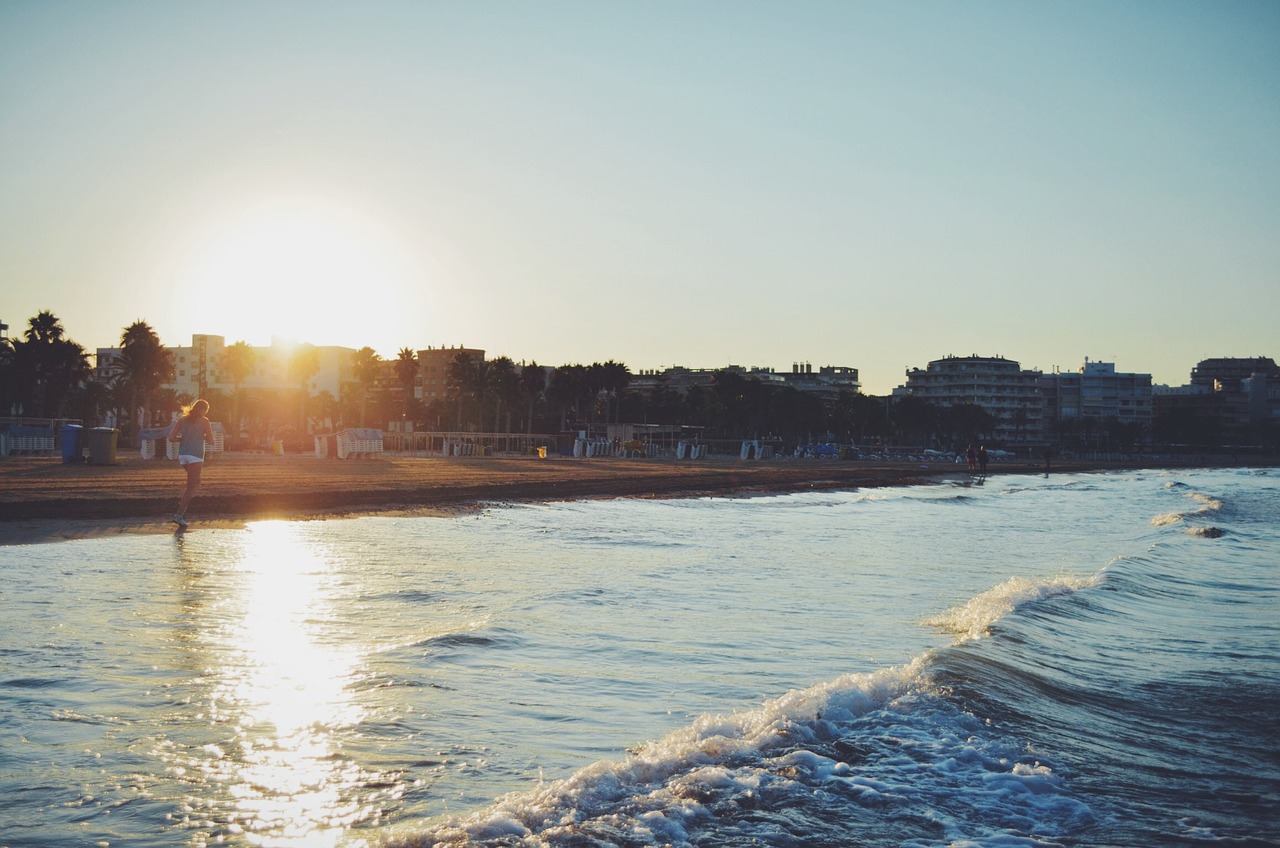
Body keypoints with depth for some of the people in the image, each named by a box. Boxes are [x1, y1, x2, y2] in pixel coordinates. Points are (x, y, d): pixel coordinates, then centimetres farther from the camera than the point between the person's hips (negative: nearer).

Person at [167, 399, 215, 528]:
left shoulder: (182, 420, 11)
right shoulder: (204, 421, -1)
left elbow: (171, 437, 3)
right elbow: (211, 441, 0)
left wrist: (183, 438, 17)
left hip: (183, 455, 6)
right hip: (196, 455, -6)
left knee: (196, 481, 25)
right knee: (191, 486, -5)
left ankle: (183, 501, 5)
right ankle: (179, 515, -13)